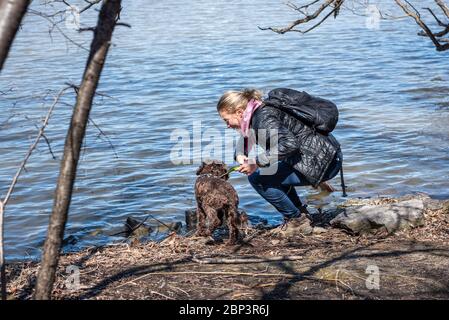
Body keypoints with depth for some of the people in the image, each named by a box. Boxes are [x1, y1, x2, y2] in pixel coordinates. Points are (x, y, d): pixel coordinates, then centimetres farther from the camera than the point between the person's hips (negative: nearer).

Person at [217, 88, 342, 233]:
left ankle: (298, 219, 1)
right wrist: (240, 155, 7)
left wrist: (257, 162, -25)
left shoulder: (263, 117, -17)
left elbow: (289, 143, -31)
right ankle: (301, 213, 24)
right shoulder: (256, 115, 13)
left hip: (323, 163, -10)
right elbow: (245, 138, 29)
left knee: (256, 178, -9)